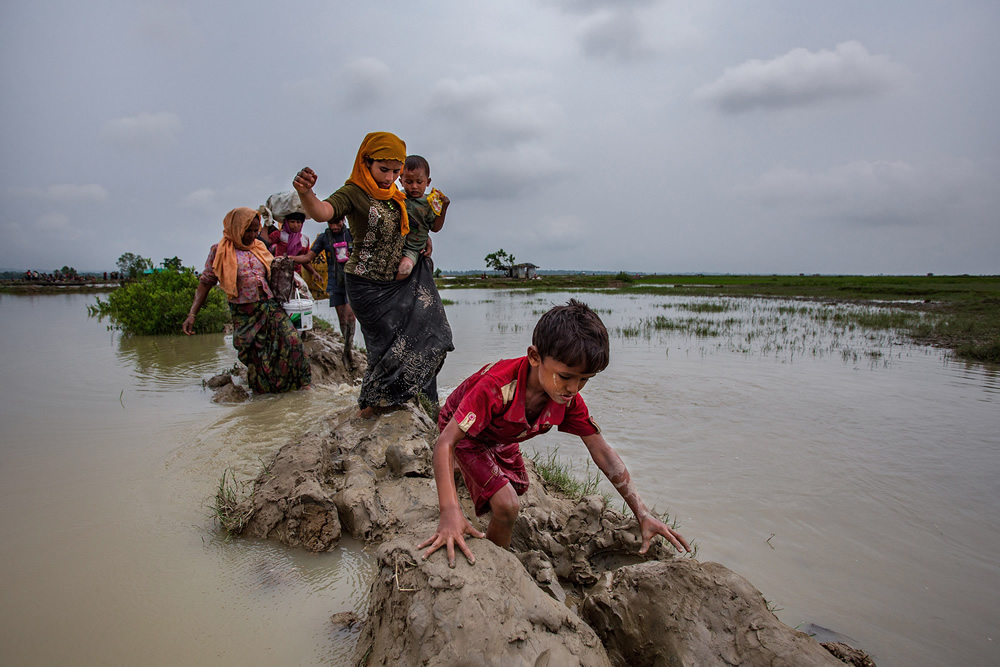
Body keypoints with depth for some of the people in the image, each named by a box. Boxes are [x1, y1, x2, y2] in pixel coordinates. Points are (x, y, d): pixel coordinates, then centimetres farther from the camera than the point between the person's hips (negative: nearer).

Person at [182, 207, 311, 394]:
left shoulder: (259, 247, 15)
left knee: (291, 339, -14)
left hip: (270, 306, 3)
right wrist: (192, 314, -6)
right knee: (255, 355, -2)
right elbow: (205, 282, 3)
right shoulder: (220, 251, 3)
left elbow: (274, 271, 31)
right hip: (244, 313, -3)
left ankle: (300, 381, -3)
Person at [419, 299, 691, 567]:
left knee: (518, 487, 28)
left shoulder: (569, 399, -25)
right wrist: (450, 512, -58)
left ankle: (467, 470, 56)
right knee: (507, 505, -21)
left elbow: (601, 450, -17)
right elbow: (445, 443, -45)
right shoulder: (496, 387, -45)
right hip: (465, 434, -6)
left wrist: (642, 513, -22)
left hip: (501, 438, 6)